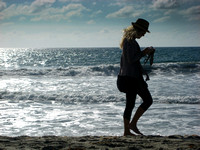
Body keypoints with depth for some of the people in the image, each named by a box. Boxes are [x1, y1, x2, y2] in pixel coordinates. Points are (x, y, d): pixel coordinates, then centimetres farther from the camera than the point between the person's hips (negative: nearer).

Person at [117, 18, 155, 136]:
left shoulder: (127, 40, 16)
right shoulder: (130, 41, -15)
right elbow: (131, 59, -21)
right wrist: (143, 53, -12)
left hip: (126, 75, 10)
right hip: (132, 76, -10)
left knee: (130, 104, 11)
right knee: (148, 100, -4)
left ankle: (127, 131, 13)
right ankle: (133, 124, -3)